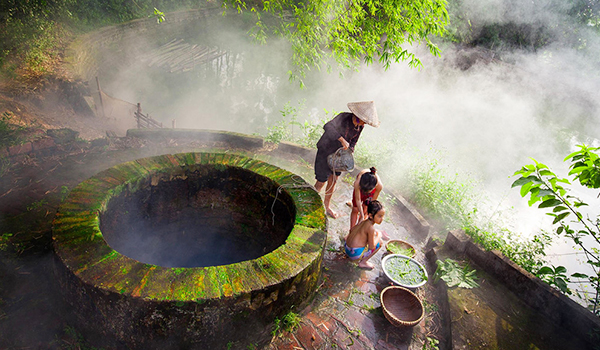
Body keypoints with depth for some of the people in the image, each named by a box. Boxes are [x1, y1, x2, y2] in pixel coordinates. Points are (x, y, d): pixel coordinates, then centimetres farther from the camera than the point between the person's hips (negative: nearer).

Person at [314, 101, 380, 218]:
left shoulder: (360, 126, -7)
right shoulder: (344, 117, -28)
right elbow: (328, 127, -45)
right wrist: (342, 140, -50)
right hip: (325, 150, -6)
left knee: (333, 180, 16)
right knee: (321, 182, -1)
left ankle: (327, 206, 36)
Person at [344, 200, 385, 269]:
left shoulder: (364, 222, 4)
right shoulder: (371, 228, -20)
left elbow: (352, 230, 18)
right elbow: (371, 247, -15)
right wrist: (379, 236, -1)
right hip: (355, 254, -9)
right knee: (380, 242, 0)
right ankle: (363, 262, 4)